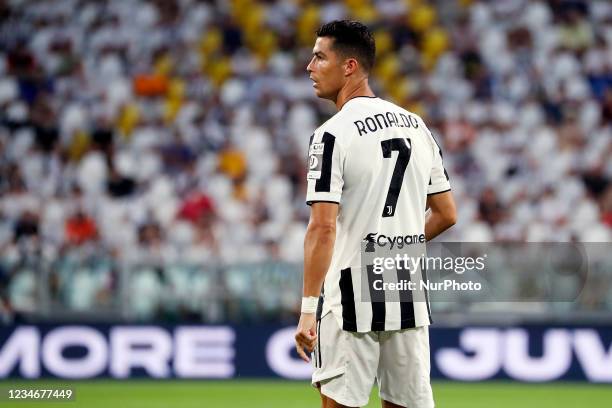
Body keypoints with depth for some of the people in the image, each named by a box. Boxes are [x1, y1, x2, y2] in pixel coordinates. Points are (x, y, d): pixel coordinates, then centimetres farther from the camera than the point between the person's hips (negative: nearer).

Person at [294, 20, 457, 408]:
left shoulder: (332, 134, -11)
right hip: (410, 302, 6)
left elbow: (323, 227, -18)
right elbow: (447, 214, 14)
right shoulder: (417, 126, 9)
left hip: (352, 300, -6)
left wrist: (308, 309, -19)